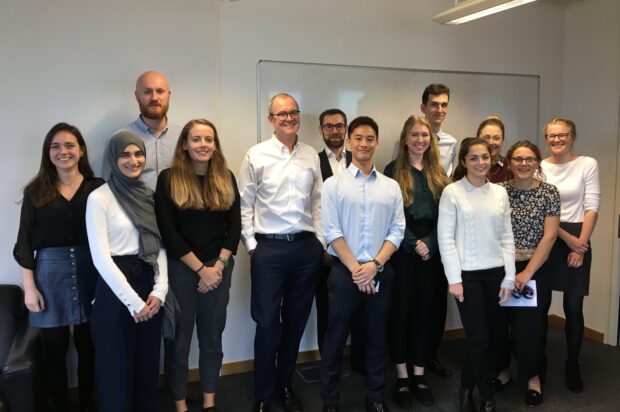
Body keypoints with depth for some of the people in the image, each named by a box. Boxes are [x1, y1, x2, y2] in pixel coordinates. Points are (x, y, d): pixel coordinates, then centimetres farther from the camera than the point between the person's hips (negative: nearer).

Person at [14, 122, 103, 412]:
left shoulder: (98, 188, 0)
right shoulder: (36, 192, 2)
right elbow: (24, 243, 3)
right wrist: (29, 287, -3)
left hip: (90, 274, 0)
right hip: (50, 275, 0)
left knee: (87, 347, 10)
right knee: (55, 350, 9)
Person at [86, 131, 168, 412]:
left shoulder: (148, 195, 9)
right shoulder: (99, 198, -9)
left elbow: (160, 246, 7)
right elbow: (100, 257, -14)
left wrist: (159, 289, -6)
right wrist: (132, 301, -15)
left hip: (148, 286, 5)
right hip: (115, 291, -5)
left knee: (148, 364, 15)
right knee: (117, 367, 7)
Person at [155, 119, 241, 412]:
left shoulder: (226, 179, 4)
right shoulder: (168, 179, -6)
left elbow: (234, 226, 2)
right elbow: (168, 232, -10)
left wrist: (217, 266, -9)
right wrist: (200, 269, -12)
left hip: (219, 267, 3)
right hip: (180, 268, -3)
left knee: (212, 336, 13)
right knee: (179, 338, 8)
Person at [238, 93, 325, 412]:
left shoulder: (311, 156, 8)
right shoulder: (256, 155, -2)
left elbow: (318, 201, 12)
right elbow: (245, 204, -1)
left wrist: (320, 240, 7)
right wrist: (250, 245, -4)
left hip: (307, 247, 3)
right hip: (269, 248, -3)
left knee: (296, 320, 13)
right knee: (267, 323, 3)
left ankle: (285, 385, 32)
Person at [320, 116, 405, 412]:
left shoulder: (391, 187, 6)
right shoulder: (334, 184, -2)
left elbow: (397, 231, 2)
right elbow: (331, 232, -7)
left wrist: (374, 264, -10)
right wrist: (355, 269, -11)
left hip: (381, 273, 3)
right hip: (344, 272, -2)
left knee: (377, 339, 13)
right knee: (336, 339, 6)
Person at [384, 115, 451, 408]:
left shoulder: (438, 173, 11)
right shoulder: (393, 171, -1)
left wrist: (429, 243, -9)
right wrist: (415, 244, -10)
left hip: (433, 250, 4)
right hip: (402, 251, -4)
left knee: (427, 312, 7)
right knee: (401, 311, 2)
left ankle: (419, 376, 19)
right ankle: (401, 377, 14)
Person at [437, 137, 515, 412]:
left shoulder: (500, 192, 7)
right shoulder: (452, 192, -6)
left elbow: (507, 237, 8)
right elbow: (445, 238, -9)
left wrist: (509, 276, 3)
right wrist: (454, 278, -13)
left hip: (495, 272, 4)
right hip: (468, 274, -4)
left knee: (490, 336, 10)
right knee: (478, 337, -1)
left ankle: (468, 389, 29)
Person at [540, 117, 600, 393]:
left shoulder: (588, 164, 0)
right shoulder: (539, 168, 2)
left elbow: (592, 207, -3)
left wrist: (581, 244, -9)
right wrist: (568, 239, -10)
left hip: (579, 241, -1)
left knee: (574, 308, 2)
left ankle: (572, 365, 20)